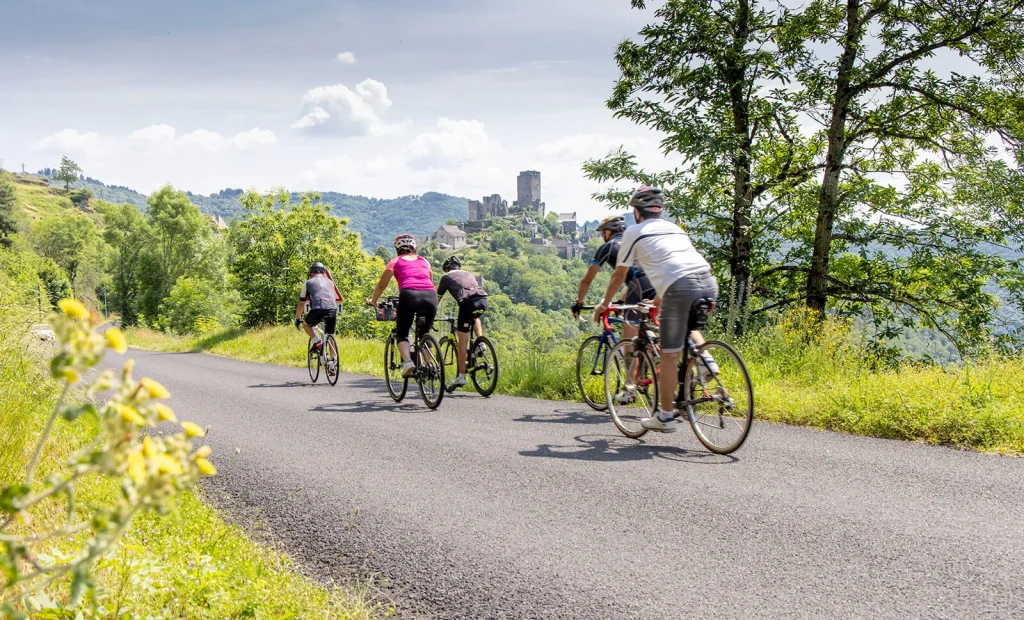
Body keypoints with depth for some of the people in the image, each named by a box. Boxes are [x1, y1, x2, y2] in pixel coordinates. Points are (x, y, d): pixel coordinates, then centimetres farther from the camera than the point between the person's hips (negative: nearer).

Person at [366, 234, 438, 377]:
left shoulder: (396, 261, 19)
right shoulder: (423, 261, 27)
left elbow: (381, 285, 22)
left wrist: (373, 301, 37)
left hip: (409, 295, -3)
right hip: (430, 296, 3)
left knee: (402, 334, 12)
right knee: (424, 334, 23)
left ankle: (408, 362, -12)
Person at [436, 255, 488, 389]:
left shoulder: (446, 277, 23)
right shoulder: (469, 274, 34)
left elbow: (437, 299, 28)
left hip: (467, 303, -4)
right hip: (483, 301, 4)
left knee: (462, 342, 4)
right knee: (475, 318, 39)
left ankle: (461, 377, 5)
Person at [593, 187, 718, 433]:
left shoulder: (634, 232, 14)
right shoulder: (675, 228, 31)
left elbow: (619, 275, 19)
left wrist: (604, 303, 35)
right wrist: (658, 300, 57)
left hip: (681, 288, -6)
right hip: (709, 282, 6)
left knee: (669, 355, 4)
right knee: (688, 323, 36)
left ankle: (665, 417, 12)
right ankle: (705, 358, 11)